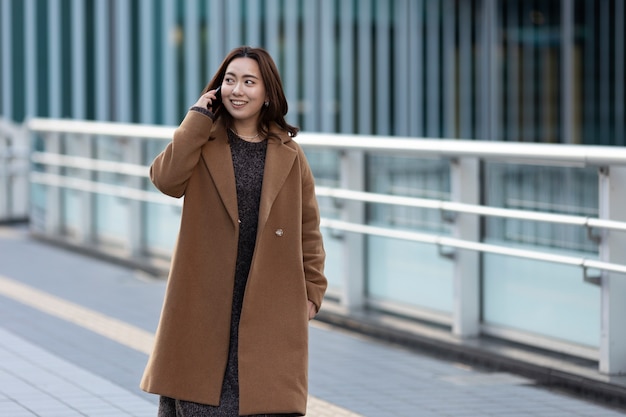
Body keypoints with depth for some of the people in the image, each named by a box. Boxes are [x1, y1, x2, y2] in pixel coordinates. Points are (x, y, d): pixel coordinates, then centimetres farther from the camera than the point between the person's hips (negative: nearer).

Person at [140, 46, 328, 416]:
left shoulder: (289, 156, 6)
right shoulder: (204, 144, 5)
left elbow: (308, 229, 10)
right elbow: (165, 178, -16)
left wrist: (312, 291, 4)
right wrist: (198, 118, -10)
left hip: (268, 305, 0)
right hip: (204, 303, 0)